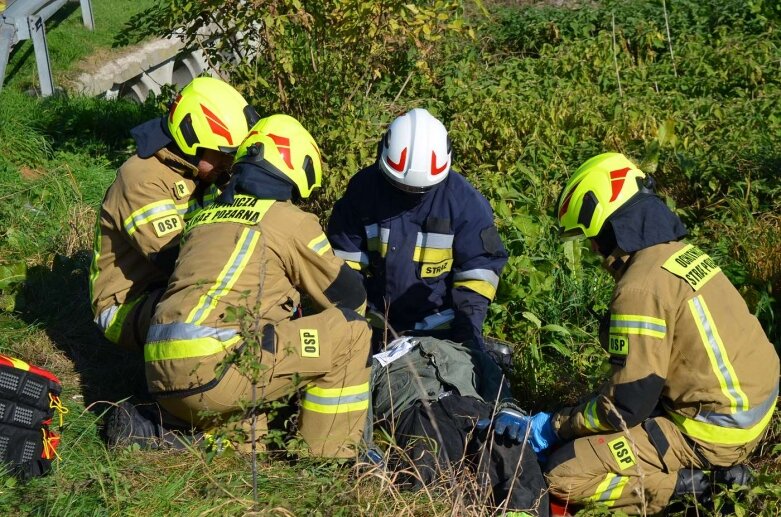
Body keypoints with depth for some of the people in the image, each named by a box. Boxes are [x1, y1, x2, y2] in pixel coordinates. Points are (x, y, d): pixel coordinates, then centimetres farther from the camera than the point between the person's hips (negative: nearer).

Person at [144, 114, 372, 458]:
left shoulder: (204, 216, 23)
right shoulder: (291, 220, 3)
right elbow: (350, 298, 13)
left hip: (160, 379, 8)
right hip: (211, 371, -8)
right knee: (350, 333, 2)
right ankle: (328, 456, 9)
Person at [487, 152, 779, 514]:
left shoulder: (641, 285, -22)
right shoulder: (681, 252, 6)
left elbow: (627, 405, -20)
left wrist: (551, 427, -7)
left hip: (712, 430, -9)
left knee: (564, 475, -9)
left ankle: (692, 480, -5)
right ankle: (710, 468, 12)